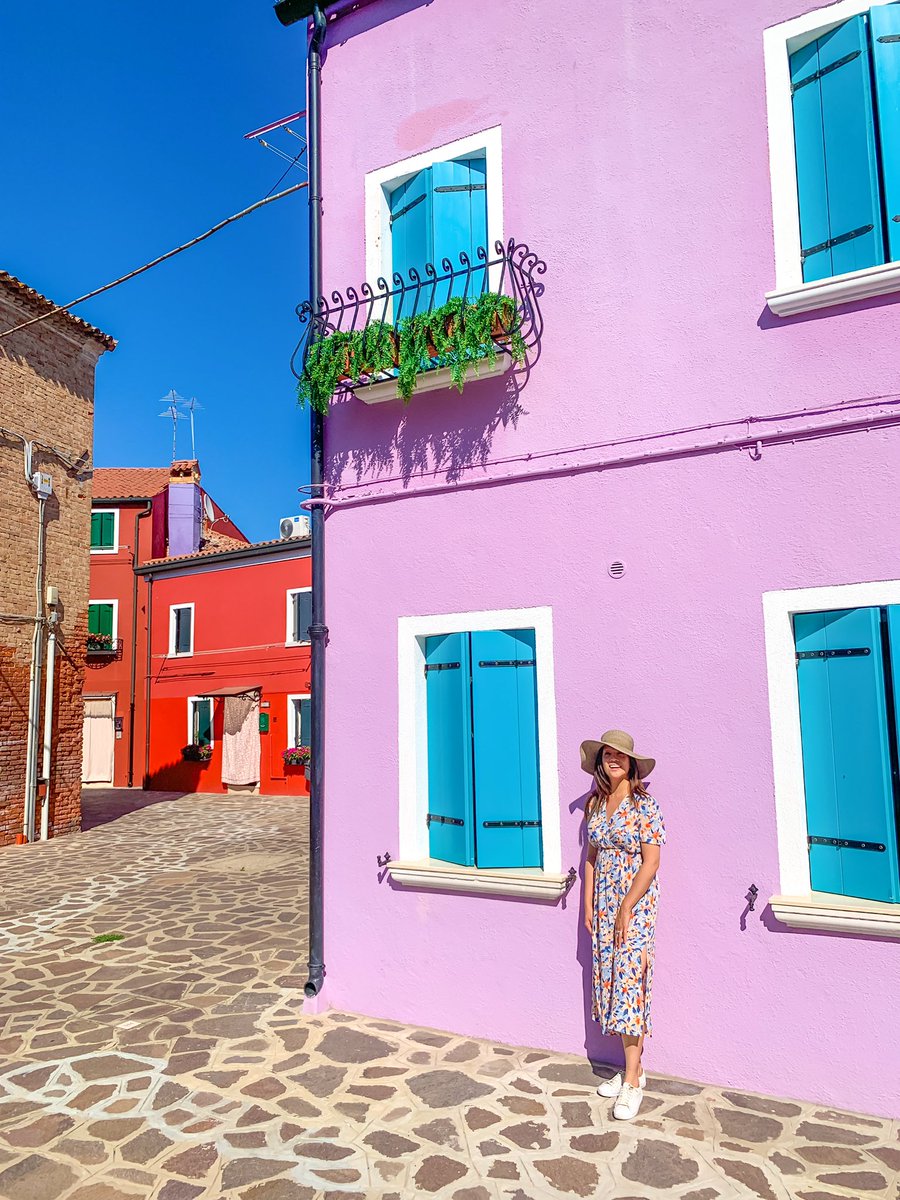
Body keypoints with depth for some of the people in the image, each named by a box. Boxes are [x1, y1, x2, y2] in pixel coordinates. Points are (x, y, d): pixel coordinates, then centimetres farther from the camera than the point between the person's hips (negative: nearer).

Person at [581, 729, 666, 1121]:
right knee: (610, 980, 9)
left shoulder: (644, 804, -11)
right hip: (604, 901, 6)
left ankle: (632, 1082, 5)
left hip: (636, 902, -6)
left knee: (629, 980, -5)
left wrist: (626, 908, -15)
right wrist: (588, 904, 7)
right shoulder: (595, 803, 6)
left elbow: (651, 861, -13)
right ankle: (633, 1069, 22)